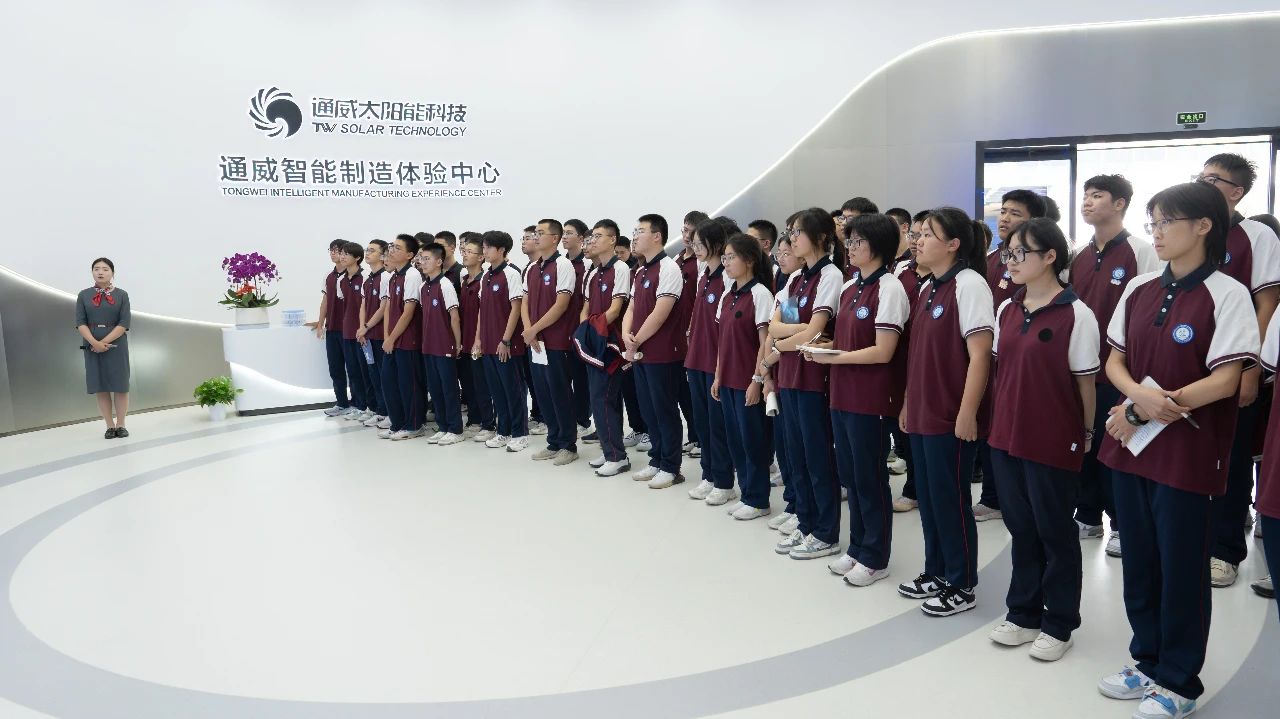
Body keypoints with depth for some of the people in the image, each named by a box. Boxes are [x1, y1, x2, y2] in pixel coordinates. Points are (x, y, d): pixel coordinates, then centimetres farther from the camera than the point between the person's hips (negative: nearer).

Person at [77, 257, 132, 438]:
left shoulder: (121, 295, 2)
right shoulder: (84, 295, 6)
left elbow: (124, 323, -6)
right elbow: (80, 323, -1)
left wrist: (105, 341, -15)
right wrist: (95, 342, -16)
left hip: (116, 346, -1)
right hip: (93, 347, 1)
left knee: (120, 386, 0)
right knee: (101, 388, 3)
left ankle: (120, 425, 10)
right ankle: (110, 426, 9)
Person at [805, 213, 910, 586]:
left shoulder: (889, 289, -14)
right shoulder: (849, 288, 11)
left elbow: (882, 351, -18)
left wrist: (832, 358, -16)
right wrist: (823, 347, 1)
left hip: (872, 401, -8)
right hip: (842, 396, 8)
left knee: (870, 478, 3)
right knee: (849, 475, 16)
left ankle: (875, 558, 17)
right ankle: (857, 548, 30)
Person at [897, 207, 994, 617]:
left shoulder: (968, 285, -13)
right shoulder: (928, 289, 12)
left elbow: (980, 355, -17)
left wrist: (967, 413, -18)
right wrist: (908, 404, 17)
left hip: (951, 416, -8)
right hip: (923, 413, 8)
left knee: (951, 499, 2)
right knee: (928, 496, 15)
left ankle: (962, 586, 16)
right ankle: (936, 571, 30)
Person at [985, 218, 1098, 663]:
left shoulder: (1075, 314, -11)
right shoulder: (1006, 311, 7)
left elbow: (1085, 380, -7)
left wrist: (1087, 434, -4)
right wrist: (998, 421, 11)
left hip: (1054, 442, -6)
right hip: (1007, 437, 6)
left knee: (1056, 533, 8)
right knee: (1021, 528, 15)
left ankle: (1058, 624, 22)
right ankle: (1023, 614, 29)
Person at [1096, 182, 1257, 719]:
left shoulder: (1226, 294, -10)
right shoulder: (1139, 290, 6)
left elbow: (1225, 381, -14)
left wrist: (1155, 407, -16)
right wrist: (1138, 396, -12)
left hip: (1186, 451, -5)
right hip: (1129, 444, 5)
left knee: (1181, 567, 6)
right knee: (1138, 560, 14)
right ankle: (1149, 662, 31)